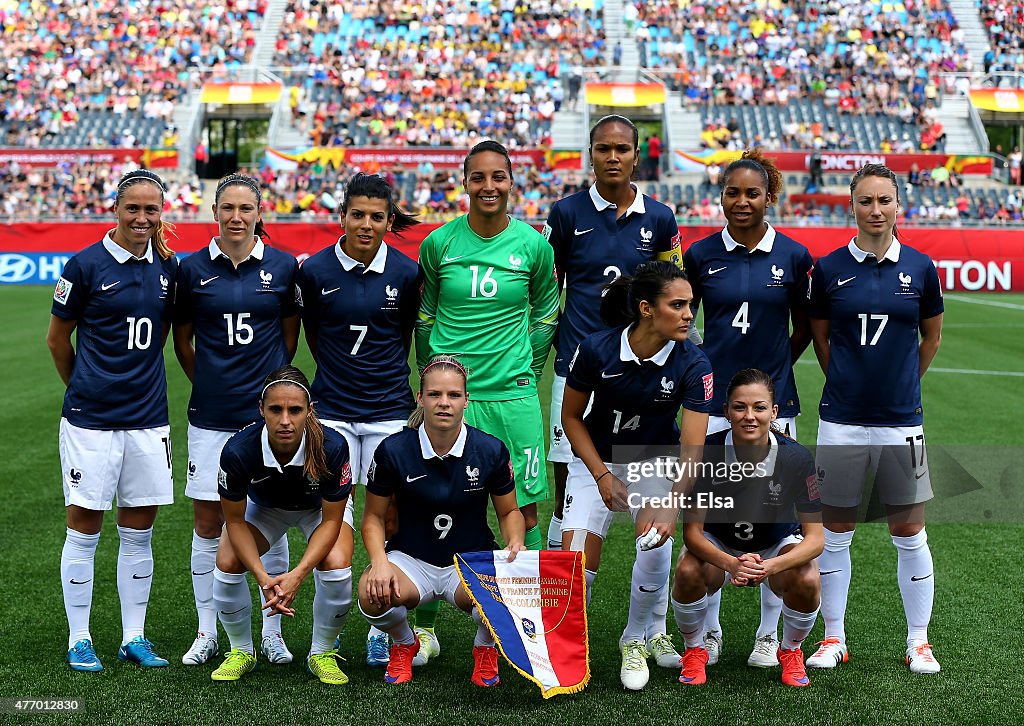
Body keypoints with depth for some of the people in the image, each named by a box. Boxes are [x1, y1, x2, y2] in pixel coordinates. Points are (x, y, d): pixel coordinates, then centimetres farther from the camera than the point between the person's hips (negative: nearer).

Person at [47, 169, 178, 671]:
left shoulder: (169, 266, 6)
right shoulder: (87, 265, -7)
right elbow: (57, 338, 3)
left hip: (149, 418, 4)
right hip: (91, 420, -4)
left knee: (139, 531, 10)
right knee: (84, 528, 2)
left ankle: (134, 637, 20)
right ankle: (79, 640, 13)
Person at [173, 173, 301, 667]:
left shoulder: (283, 267, 0)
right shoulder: (193, 269, 1)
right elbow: (182, 339, 12)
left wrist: (270, 383, 10)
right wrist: (209, 384, 11)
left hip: (267, 412, 0)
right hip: (210, 416, 1)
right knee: (207, 524, 6)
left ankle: (272, 632, 17)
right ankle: (206, 633, 19)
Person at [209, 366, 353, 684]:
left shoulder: (332, 446, -38)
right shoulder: (237, 450, -36)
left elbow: (331, 520, -25)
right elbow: (235, 521, -20)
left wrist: (298, 574, -37)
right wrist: (262, 577, -33)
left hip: (319, 508, -1)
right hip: (263, 505, 1)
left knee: (336, 567, -26)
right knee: (227, 563, -21)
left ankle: (322, 653, 2)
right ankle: (241, 651, 7)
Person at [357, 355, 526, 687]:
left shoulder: (491, 450, -8)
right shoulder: (393, 450, -10)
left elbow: (509, 512, 6)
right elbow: (374, 517, 0)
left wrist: (515, 544, -16)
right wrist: (380, 561, -19)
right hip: (411, 559, 0)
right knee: (373, 593, -34)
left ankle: (485, 649, 6)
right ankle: (404, 644, 7)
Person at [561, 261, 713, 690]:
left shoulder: (693, 365, -23)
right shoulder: (596, 350, -23)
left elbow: (692, 450, -27)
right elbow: (571, 417, -7)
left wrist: (671, 512, -40)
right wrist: (602, 475, -15)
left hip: (655, 458, 0)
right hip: (596, 458, 0)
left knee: (655, 546, -24)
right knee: (576, 557, -16)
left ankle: (640, 638, 4)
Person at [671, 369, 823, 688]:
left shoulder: (796, 457, -25)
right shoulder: (708, 452, -25)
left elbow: (815, 538, -22)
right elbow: (692, 530, -22)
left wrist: (770, 566, -40)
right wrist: (731, 564, -41)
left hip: (778, 546, 0)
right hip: (719, 544, 0)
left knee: (807, 581, -30)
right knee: (687, 572, -31)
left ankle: (791, 652, 3)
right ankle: (694, 652, 0)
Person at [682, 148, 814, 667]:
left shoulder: (793, 256, 1)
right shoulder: (701, 254, 2)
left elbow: (804, 328, 12)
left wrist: (772, 370, 7)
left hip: (773, 401, 0)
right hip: (712, 401, 1)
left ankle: (770, 633, 19)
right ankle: (708, 632, 17)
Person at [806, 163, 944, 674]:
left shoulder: (920, 267, 1)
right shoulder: (829, 268, -2)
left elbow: (932, 335, 14)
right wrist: (850, 384, 11)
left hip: (901, 421, 0)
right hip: (842, 421, 0)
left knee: (909, 534, 7)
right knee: (835, 531, 7)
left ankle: (918, 642, 20)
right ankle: (834, 638, 20)